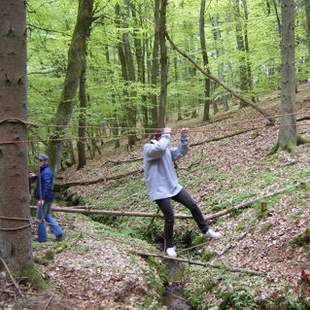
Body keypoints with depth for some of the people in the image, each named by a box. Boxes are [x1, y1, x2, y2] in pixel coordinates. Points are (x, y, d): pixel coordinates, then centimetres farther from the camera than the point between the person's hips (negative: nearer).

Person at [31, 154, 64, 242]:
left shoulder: (46, 172, -19)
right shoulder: (44, 170, 11)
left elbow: (47, 186, -26)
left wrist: (42, 199, -29)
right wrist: (35, 175, 13)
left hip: (44, 198, -10)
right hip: (48, 198, 10)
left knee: (39, 218, 3)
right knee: (48, 216, 18)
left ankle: (42, 238, 14)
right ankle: (59, 233, 18)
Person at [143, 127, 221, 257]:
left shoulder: (166, 149, 10)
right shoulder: (148, 148, -13)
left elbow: (181, 151, 11)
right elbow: (160, 149, -33)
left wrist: (183, 137, -1)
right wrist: (166, 135, -21)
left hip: (173, 186, 7)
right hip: (160, 190, -7)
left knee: (193, 206, 8)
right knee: (170, 218, -3)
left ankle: (206, 230, 27)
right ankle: (169, 246, 19)